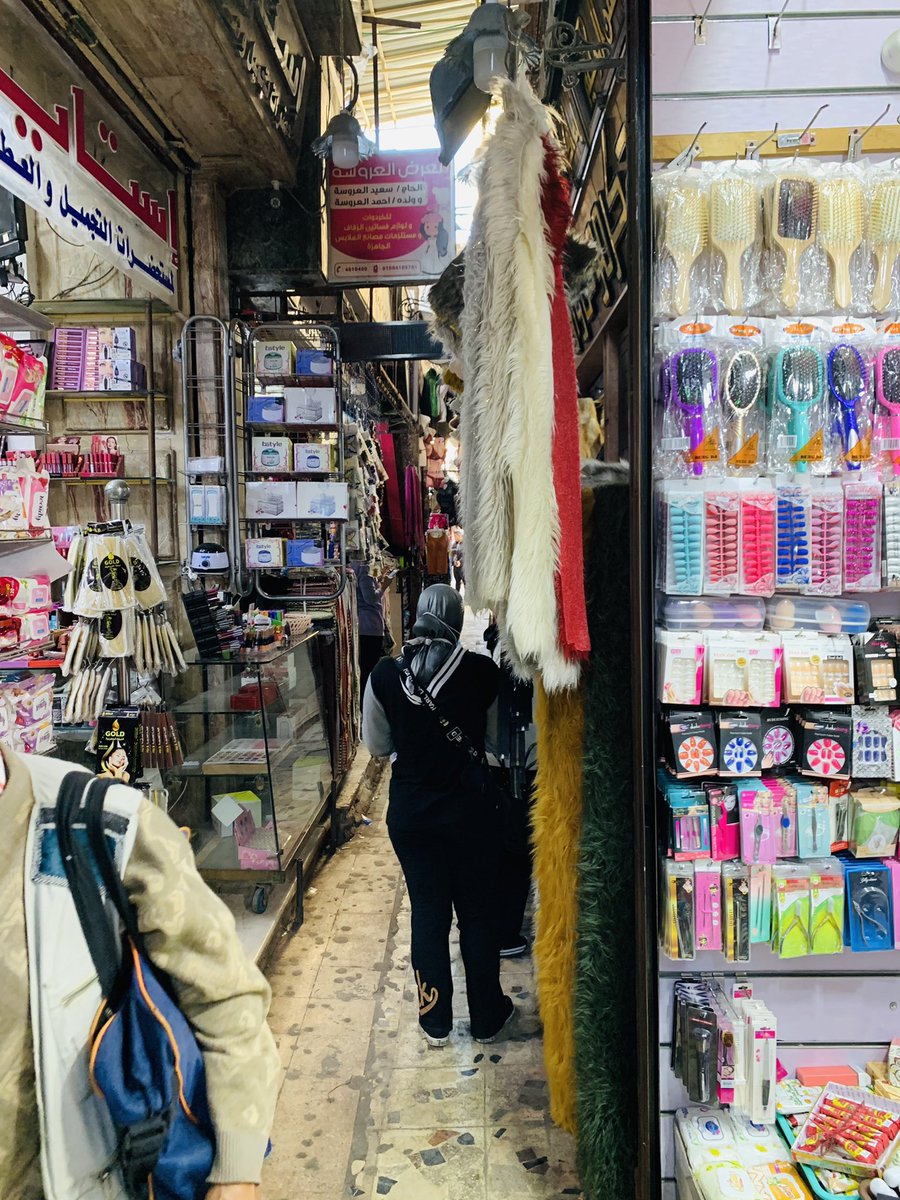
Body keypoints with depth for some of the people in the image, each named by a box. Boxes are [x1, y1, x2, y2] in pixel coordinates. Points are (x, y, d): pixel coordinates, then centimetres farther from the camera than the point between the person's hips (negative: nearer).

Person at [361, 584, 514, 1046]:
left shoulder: (385, 675, -10)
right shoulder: (482, 672, -15)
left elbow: (376, 744, 1)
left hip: (410, 813, 1)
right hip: (470, 812, -1)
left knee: (427, 913, 16)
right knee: (477, 914, 15)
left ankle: (435, 1021, 29)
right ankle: (487, 1017, 32)